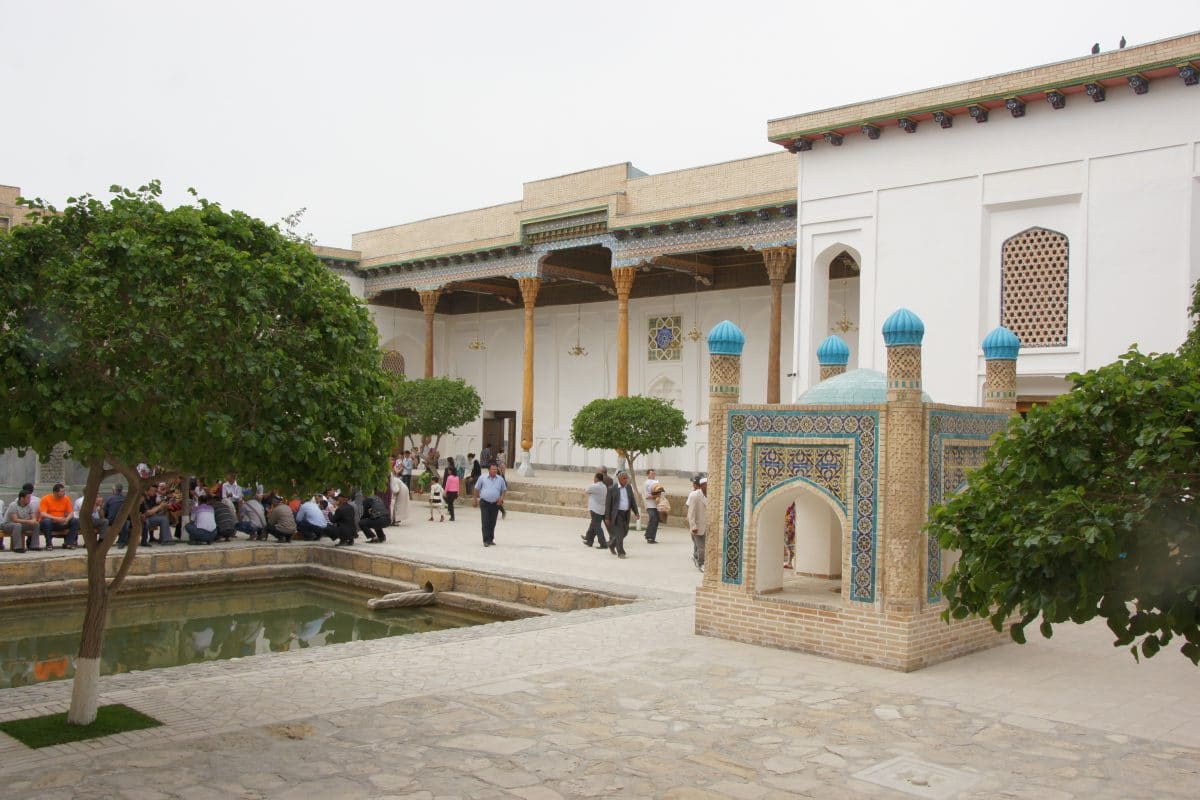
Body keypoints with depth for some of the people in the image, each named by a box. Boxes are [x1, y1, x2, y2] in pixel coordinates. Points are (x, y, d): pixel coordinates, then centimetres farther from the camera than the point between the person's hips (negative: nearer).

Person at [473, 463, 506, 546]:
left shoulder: (500, 479, 5)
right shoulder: (482, 478, 0)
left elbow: (504, 490, 13)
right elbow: (477, 488, 9)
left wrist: (501, 498, -2)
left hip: (495, 504, 2)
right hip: (484, 503, -2)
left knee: (492, 523, 10)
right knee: (485, 522, -9)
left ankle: (491, 539, 22)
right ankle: (486, 540, -9)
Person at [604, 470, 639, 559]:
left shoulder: (629, 487, 7)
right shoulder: (612, 489, -8)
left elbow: (633, 501, 12)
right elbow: (608, 503, -6)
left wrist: (636, 512, 3)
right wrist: (607, 517, -9)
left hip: (626, 513, 6)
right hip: (616, 514, -6)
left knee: (624, 532, 12)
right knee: (619, 533, -9)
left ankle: (611, 545, 35)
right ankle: (620, 553, -3)